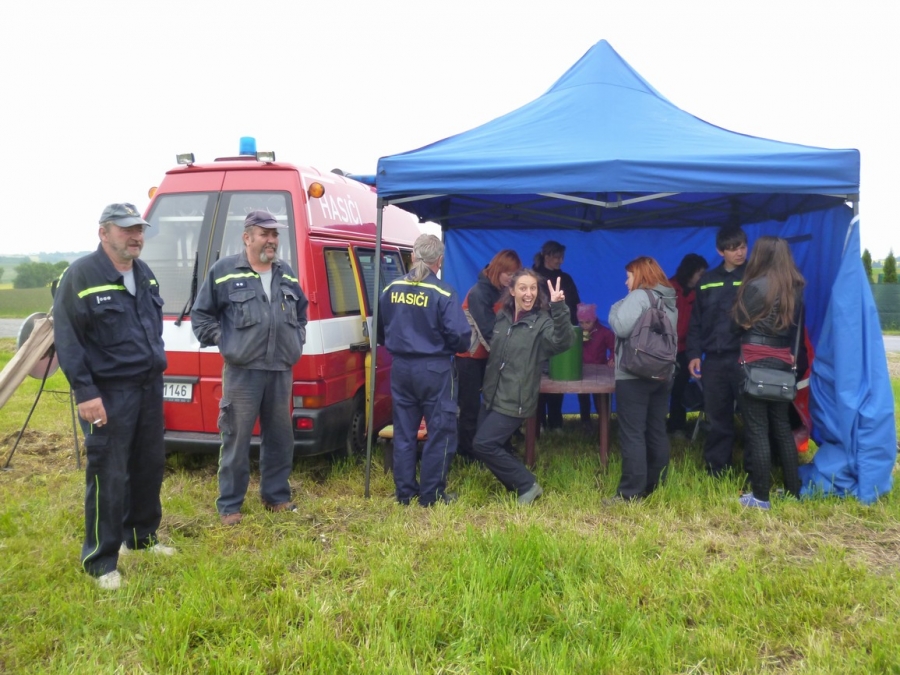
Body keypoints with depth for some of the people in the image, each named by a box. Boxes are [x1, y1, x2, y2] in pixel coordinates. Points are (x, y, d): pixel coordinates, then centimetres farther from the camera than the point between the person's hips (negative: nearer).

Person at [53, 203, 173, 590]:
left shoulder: (144, 273, 11)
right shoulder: (80, 276, -12)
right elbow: (66, 339, -15)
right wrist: (85, 391, -20)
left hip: (150, 387, 8)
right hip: (108, 394, -7)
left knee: (150, 465, 16)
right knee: (108, 476, -2)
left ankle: (141, 536, 35)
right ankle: (100, 560, 11)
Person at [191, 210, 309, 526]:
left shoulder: (287, 274, 13)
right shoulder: (224, 270, -3)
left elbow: (302, 310, 27)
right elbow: (201, 315, 2)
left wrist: (297, 341, 16)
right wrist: (222, 342, -3)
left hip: (282, 370, 5)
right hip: (242, 371, -5)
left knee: (280, 437, 12)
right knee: (236, 439, 0)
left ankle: (276, 496, 27)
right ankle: (229, 505, 11)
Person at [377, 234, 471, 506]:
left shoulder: (391, 290, 2)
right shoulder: (443, 293, -14)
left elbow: (380, 331, 11)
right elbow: (460, 335, -17)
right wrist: (456, 348, 6)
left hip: (401, 368, 5)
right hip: (434, 370, -5)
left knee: (404, 432, 15)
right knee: (440, 432, 7)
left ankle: (404, 492, 22)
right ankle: (431, 495, 12)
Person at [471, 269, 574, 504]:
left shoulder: (541, 321, -12)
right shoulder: (502, 317, 8)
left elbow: (563, 341, -33)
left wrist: (559, 308, -45)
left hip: (515, 401, -7)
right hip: (492, 396, 7)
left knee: (483, 445, -11)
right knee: (492, 446, 9)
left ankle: (527, 485, 2)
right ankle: (520, 483, 26)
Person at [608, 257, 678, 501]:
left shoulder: (638, 297, -12)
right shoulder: (669, 300, 15)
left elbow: (622, 327, -24)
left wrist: (615, 309, -4)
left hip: (634, 376, -9)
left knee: (632, 434, -6)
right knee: (657, 431, 13)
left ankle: (630, 493, -6)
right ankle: (655, 485, 21)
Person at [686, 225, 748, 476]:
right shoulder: (707, 281, 12)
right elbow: (696, 322, 13)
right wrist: (694, 354, 4)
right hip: (714, 360, 3)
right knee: (717, 418, 10)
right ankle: (716, 471, 21)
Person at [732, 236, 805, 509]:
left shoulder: (757, 286, -12)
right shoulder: (795, 287, 7)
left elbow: (740, 323, -2)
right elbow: (795, 325, 15)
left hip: (756, 362, -6)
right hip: (783, 362, 7)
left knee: (757, 430, -1)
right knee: (782, 427, 15)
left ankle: (760, 496, 3)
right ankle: (793, 490, 22)